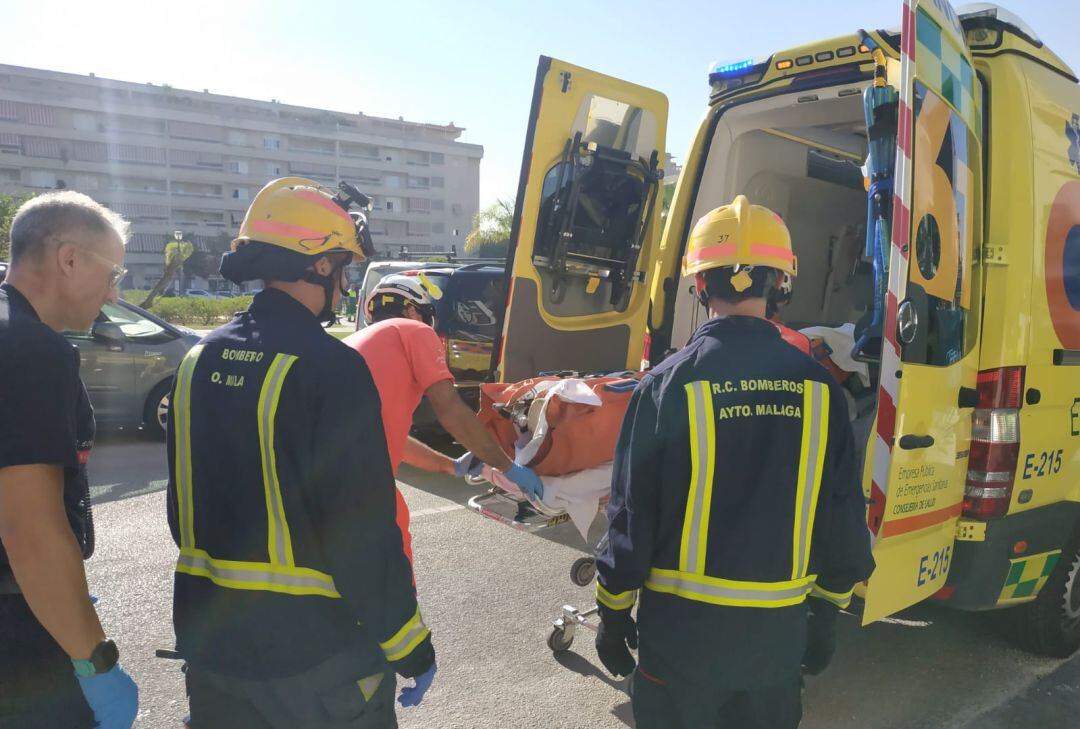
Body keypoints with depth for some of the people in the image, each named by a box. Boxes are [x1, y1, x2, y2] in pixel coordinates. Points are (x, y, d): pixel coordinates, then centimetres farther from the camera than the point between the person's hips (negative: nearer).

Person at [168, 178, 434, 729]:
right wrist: (408, 642, -10)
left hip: (210, 640, 7)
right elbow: (364, 528, -21)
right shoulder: (329, 367, -22)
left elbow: (183, 503, 11)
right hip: (314, 649, -6)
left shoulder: (200, 359, 1)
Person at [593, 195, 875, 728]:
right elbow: (843, 515, 1)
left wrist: (613, 612, 3)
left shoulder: (667, 384, -15)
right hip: (781, 627, 3)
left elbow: (632, 511, -10)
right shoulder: (817, 386, -6)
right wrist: (827, 614, 14)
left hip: (683, 625, -3)